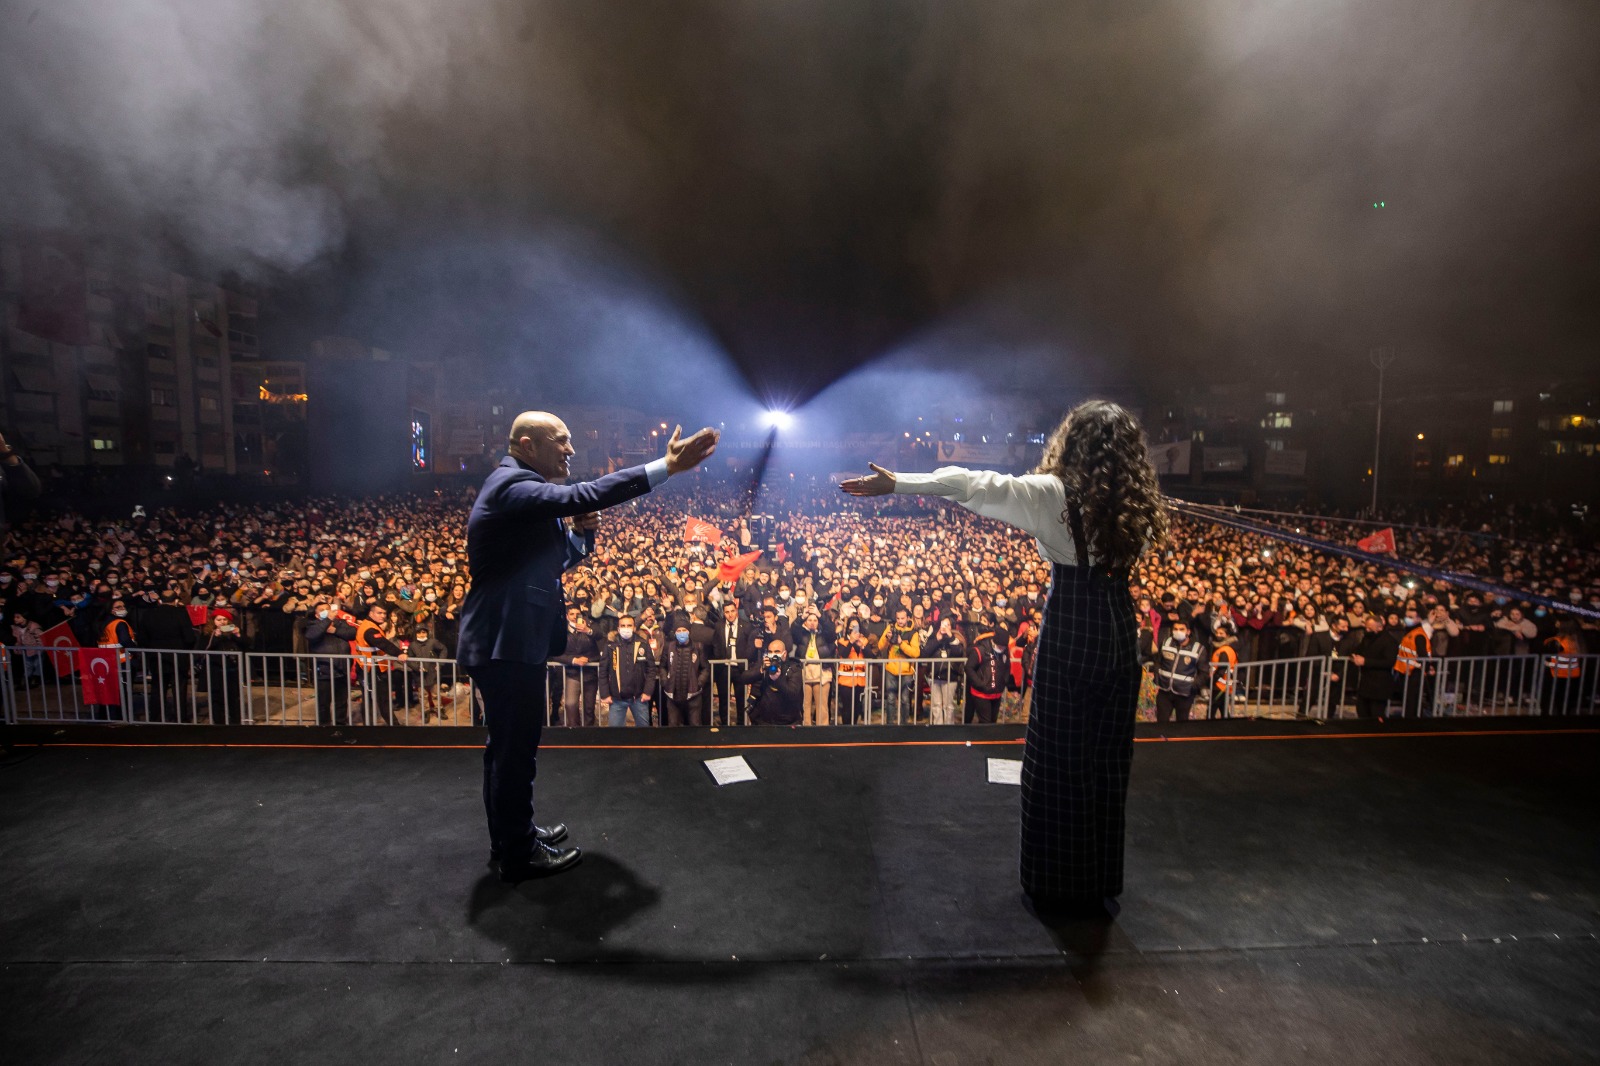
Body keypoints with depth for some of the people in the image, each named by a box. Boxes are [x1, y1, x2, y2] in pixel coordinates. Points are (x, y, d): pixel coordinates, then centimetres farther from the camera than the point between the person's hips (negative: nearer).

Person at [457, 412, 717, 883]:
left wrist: (581, 530, -4)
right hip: (507, 643, -11)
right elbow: (583, 495, -33)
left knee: (509, 746, 21)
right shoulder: (511, 486, -17)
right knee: (516, 749, 2)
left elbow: (556, 559, 17)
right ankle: (519, 855, 18)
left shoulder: (517, 488, 16)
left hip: (506, 639, 11)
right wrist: (667, 466, -34)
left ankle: (511, 836, 37)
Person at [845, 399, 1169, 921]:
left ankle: (1057, 885, 24)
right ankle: (1101, 886, 32)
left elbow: (973, 484, -12)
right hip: (1119, 629, 5)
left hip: (1069, 631, -5)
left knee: (1058, 759, 9)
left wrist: (897, 484, -7)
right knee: (1107, 759, 16)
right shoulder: (1136, 504, -1)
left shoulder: (1054, 493, -13)